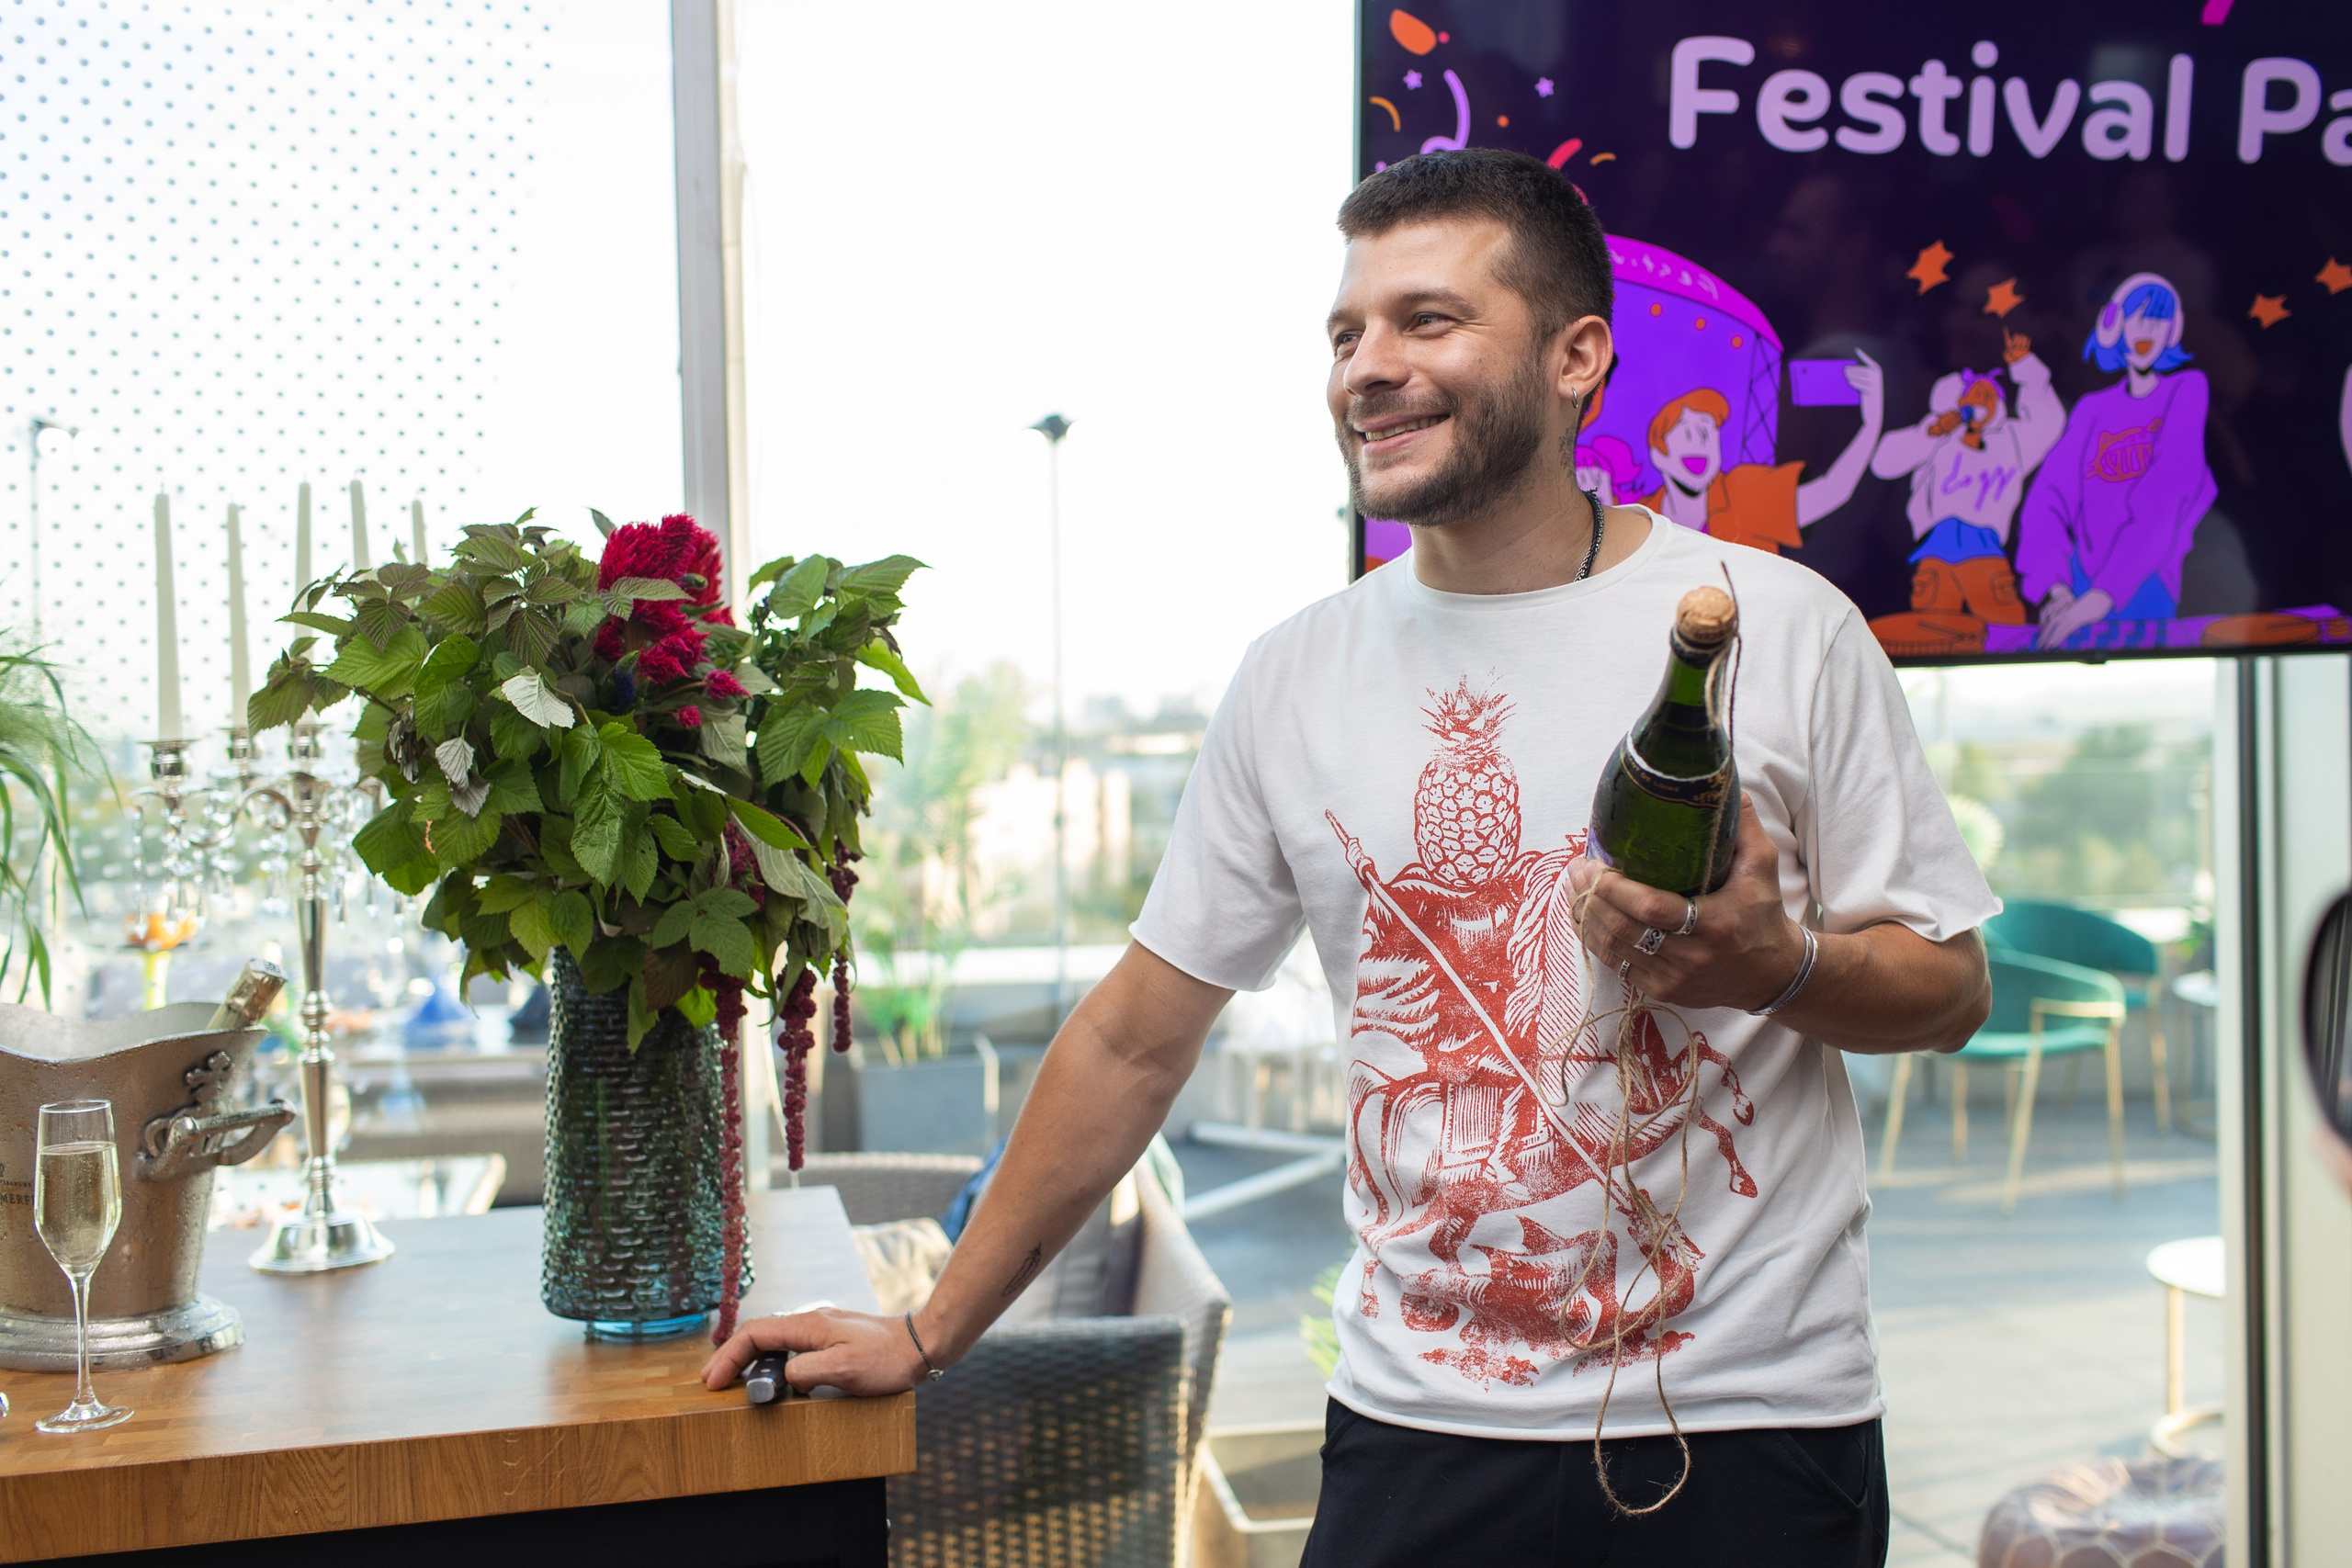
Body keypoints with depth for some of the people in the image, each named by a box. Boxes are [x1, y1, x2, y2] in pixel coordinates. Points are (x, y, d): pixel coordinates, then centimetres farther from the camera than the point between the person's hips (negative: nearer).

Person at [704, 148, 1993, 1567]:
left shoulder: (1780, 627, -4)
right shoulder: (1296, 678, 3)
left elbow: (1949, 992, 2)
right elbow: (1137, 1037, 8)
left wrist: (1776, 966, -20)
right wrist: (932, 1335, 9)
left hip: (1749, 1427, -1)